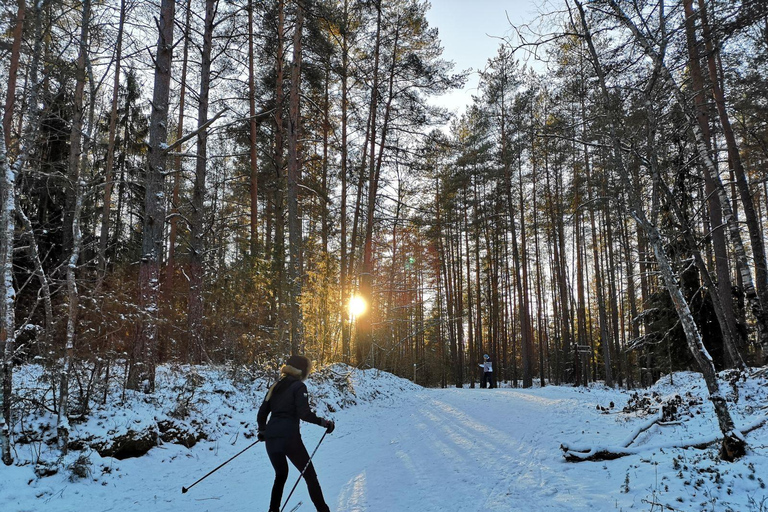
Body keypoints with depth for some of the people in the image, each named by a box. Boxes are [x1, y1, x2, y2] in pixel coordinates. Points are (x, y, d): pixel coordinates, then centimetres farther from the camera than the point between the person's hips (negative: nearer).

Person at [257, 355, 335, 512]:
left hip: (271, 438, 6)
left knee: (281, 475, 25)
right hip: (289, 437, -6)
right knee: (310, 475, 6)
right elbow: (304, 413, -15)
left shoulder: (276, 386, 15)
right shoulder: (298, 386, -4)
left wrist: (262, 431, 30)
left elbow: (262, 412, 16)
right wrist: (323, 422, -4)